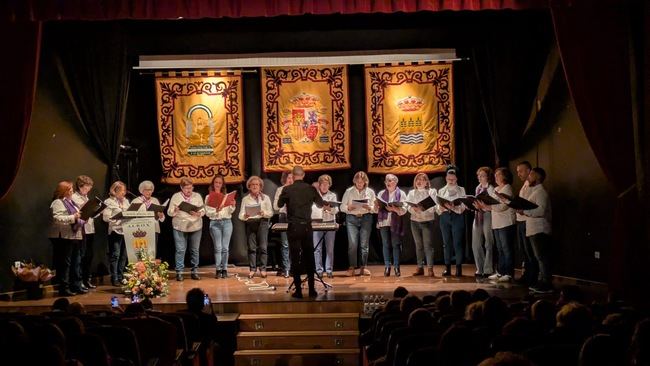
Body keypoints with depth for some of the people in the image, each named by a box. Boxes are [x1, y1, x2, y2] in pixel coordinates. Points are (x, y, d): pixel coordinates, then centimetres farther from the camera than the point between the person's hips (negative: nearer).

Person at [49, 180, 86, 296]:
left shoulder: (70, 201, 19)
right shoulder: (57, 203, -9)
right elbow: (57, 218, -23)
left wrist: (81, 218, 11)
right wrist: (73, 217, -27)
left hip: (74, 236, 9)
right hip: (64, 237, -9)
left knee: (75, 263, 13)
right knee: (64, 264, -5)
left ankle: (76, 286, 19)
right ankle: (64, 288, -1)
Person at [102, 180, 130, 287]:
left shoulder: (126, 201, 16)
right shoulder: (109, 202, -3)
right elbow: (106, 217, -10)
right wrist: (118, 219, -17)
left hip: (126, 230, 6)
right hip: (115, 231, -6)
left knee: (123, 256, 8)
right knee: (115, 255, -3)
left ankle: (120, 277, 16)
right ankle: (114, 279, 2)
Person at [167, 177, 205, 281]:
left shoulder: (197, 196, 8)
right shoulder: (176, 197, 3)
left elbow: (203, 211, 5)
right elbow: (169, 212, 2)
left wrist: (198, 214, -16)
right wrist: (175, 211, -20)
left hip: (195, 227, 2)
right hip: (180, 227, -2)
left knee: (195, 250, 6)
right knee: (180, 250, -4)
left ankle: (195, 271, 14)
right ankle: (179, 272, 1)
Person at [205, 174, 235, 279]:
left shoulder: (226, 196, 13)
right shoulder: (208, 197, 7)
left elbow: (230, 211, 9)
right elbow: (207, 213, -1)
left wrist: (232, 205, -11)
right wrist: (216, 210, -18)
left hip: (227, 222, 2)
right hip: (215, 223, -2)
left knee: (225, 247, 0)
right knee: (218, 248, -4)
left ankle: (224, 269, 5)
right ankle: (218, 270, -1)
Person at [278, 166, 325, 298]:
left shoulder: (287, 189, -7)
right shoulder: (311, 189, -1)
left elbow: (279, 204, 9)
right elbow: (321, 204, 14)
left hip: (293, 227, -2)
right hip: (307, 227, 2)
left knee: (295, 258, 3)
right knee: (309, 257, 10)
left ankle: (298, 290, 3)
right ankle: (312, 289, 12)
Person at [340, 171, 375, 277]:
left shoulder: (370, 192, 7)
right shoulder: (349, 191, 6)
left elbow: (374, 208, 6)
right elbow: (342, 207, 5)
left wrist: (369, 208, -15)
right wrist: (349, 208, -15)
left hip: (366, 218, 1)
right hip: (352, 218, -1)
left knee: (364, 243, -2)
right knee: (352, 243, -8)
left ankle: (363, 267, 6)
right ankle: (351, 267, -3)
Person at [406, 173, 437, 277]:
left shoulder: (432, 192, 3)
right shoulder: (411, 193, 13)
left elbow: (434, 207, -7)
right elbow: (408, 207, 3)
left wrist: (423, 209, -23)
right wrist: (414, 209, -19)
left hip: (427, 221, -3)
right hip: (415, 221, 3)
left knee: (428, 245, -8)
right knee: (418, 245, 6)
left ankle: (430, 268, -9)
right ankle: (420, 268, 10)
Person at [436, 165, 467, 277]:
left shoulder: (461, 190, 7)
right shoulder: (441, 191, 15)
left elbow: (463, 206, -4)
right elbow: (437, 207, 9)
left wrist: (453, 207, -21)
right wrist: (441, 208, -13)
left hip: (457, 217, -3)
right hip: (444, 217, 3)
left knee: (457, 243, -5)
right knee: (446, 243, 4)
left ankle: (459, 268, -2)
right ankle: (447, 268, 7)